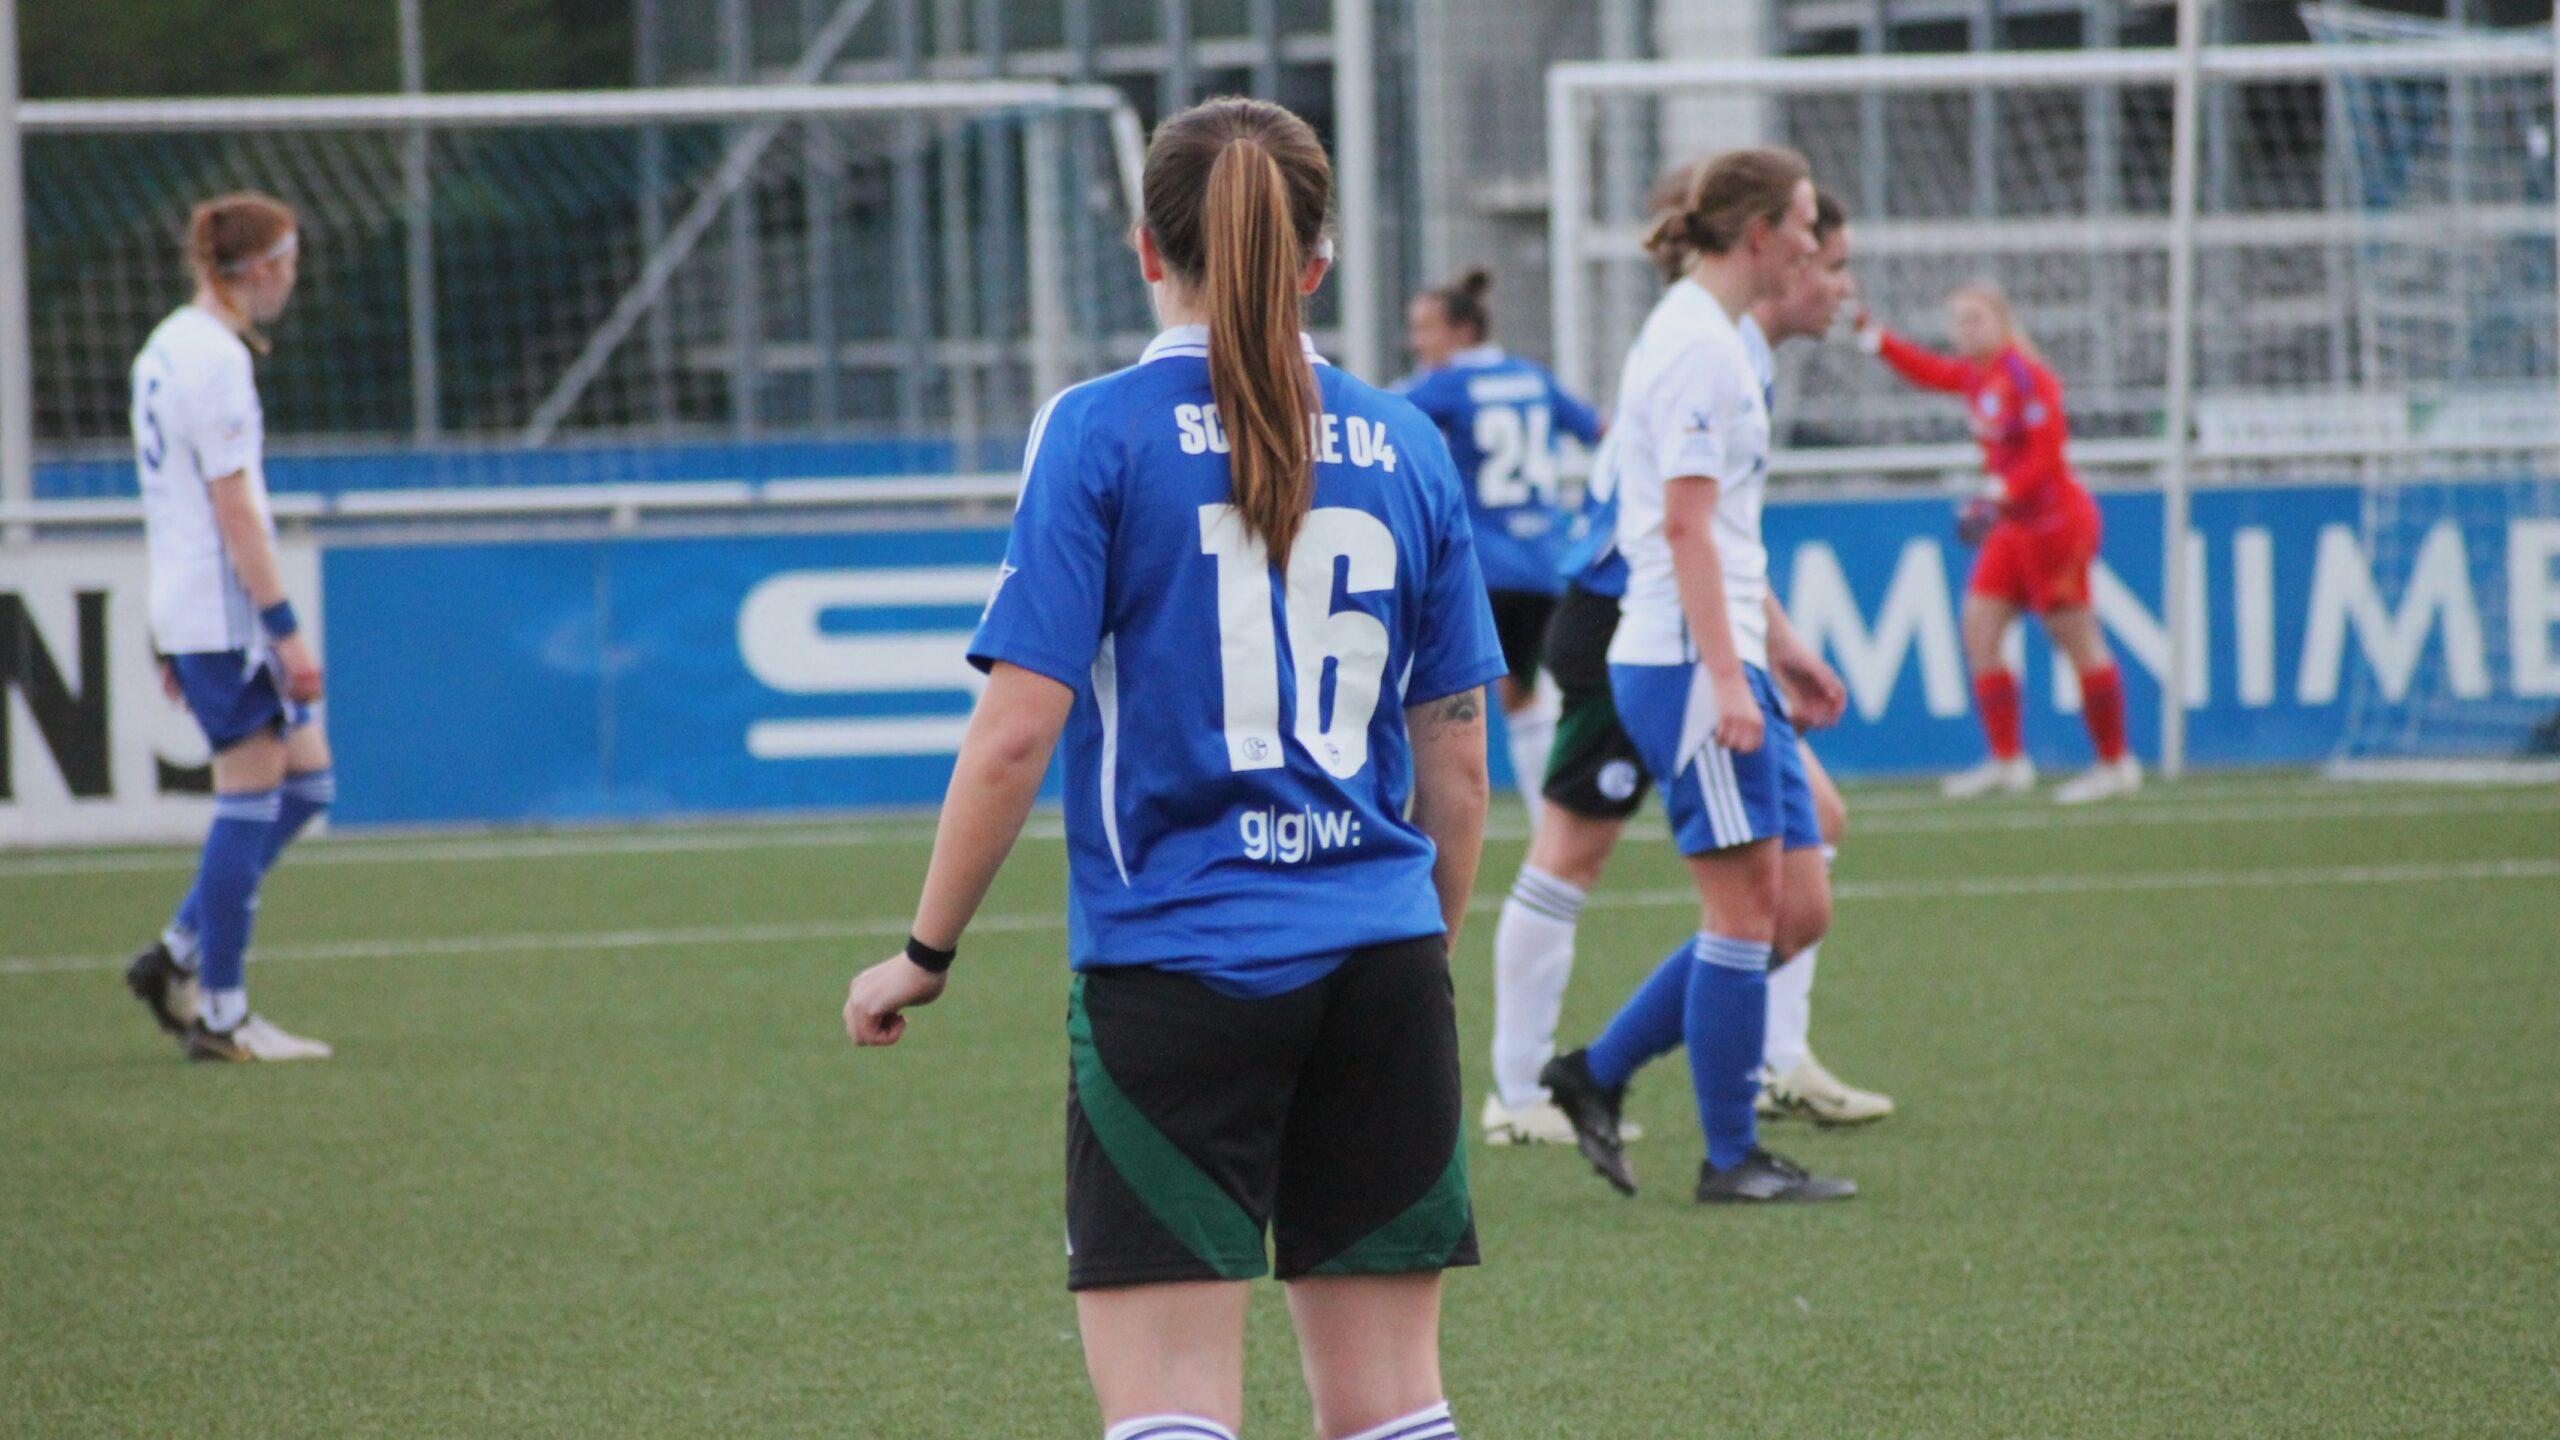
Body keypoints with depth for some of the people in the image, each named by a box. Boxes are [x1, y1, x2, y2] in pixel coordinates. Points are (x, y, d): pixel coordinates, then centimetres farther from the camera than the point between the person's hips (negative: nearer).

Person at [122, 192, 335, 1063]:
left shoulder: (168, 347, 15)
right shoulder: (215, 358, -15)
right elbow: (234, 507, -19)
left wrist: (173, 634, 23)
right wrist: (286, 627, -18)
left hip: (187, 610, 10)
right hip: (228, 612, -10)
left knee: (305, 780, 12)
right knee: (250, 799, -5)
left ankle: (178, 958, 14)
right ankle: (219, 1015, -2)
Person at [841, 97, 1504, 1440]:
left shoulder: (1100, 432, -5)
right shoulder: (1403, 449, 8)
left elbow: (1017, 730, -10)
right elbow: (1456, 760, 11)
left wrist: (924, 954, 1)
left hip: (1172, 965, -4)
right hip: (1380, 970, 4)